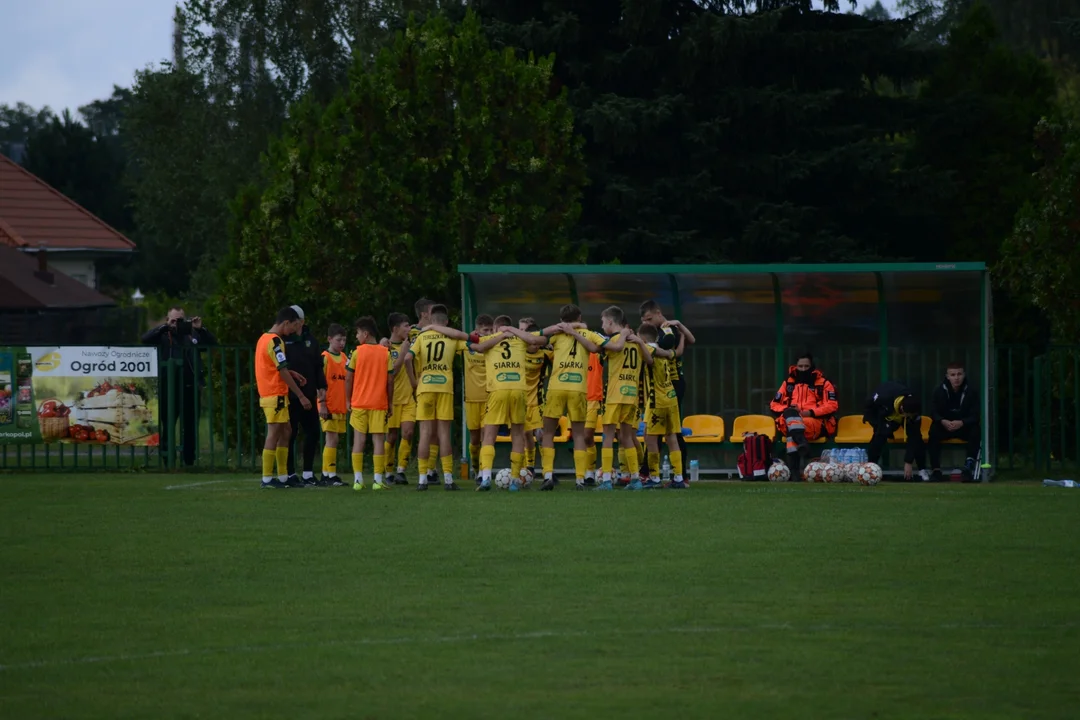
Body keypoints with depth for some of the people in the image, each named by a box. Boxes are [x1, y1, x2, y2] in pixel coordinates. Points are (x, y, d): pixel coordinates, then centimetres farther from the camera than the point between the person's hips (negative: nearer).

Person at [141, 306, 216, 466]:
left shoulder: (192, 334, 12)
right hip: (168, 387, -3)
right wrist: (165, 327, -16)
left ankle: (189, 460, 14)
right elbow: (145, 339, -11)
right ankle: (167, 458, 3)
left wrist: (200, 329, -5)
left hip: (190, 387, 3)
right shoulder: (163, 335, 5)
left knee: (190, 427, 7)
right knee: (168, 425, -1)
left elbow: (213, 343, 10)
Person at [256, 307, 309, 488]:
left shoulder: (265, 338, 14)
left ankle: (283, 477, 15)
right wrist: (301, 396, -15)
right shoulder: (275, 341, -15)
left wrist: (292, 373, 11)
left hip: (268, 394, 10)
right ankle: (267, 479, -6)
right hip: (276, 395, -10)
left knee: (285, 432, 13)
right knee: (274, 434, -7)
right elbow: (283, 372, -18)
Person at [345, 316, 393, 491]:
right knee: (378, 439, 0)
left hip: (359, 403, 0)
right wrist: (390, 403, 9)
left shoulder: (357, 352, -2)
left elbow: (348, 378, -1)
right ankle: (378, 480, -5)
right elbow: (390, 380, 0)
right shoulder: (386, 353, 1)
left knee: (359, 440, 2)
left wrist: (348, 400, 10)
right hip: (379, 403, 0)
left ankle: (358, 479, -3)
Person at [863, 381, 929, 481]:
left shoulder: (913, 410, -34)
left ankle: (922, 470, -7)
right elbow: (869, 403, -20)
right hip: (880, 410, -2)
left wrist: (908, 463, -30)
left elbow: (913, 436, -29)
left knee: (916, 435, -18)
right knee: (881, 433, -30)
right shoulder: (884, 397, -44)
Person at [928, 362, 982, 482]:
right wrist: (943, 422, -31)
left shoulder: (971, 393, -7)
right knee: (933, 430, -30)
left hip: (964, 428, 0)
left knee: (975, 431, -31)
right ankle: (935, 470, -30)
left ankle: (969, 466, -31)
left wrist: (961, 423, -32)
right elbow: (934, 413, -8)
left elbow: (975, 416, -12)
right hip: (944, 426, 0)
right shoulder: (940, 392, -4)